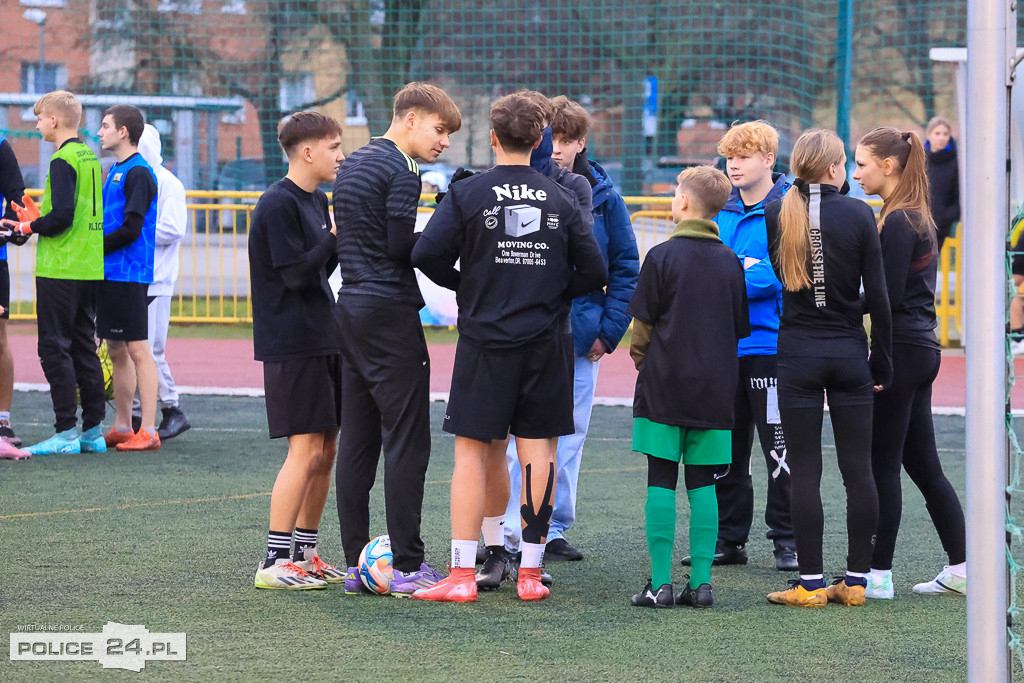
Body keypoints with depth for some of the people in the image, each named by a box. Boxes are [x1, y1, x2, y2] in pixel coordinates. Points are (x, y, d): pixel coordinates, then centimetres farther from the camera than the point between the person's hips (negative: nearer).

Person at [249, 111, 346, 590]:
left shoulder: (317, 200, 15)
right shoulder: (278, 204, -13)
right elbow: (296, 274, -18)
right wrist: (337, 235, -16)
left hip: (323, 340, 9)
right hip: (292, 346, -9)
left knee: (325, 451, 10)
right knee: (306, 451, -10)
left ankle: (306, 554, 19)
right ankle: (275, 562, -6)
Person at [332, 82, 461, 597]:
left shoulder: (353, 164, 18)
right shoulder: (399, 172, -11)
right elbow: (401, 248, -17)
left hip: (351, 307, 9)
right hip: (390, 313, -9)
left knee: (358, 439, 9)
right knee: (407, 440, -7)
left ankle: (357, 563, 10)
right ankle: (407, 566, -8)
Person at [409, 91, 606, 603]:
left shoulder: (467, 193, -4)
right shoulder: (562, 200, 3)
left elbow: (427, 254, -12)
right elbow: (592, 271, 2)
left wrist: (463, 285, 6)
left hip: (485, 338, -2)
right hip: (547, 340, 2)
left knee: (473, 450, 2)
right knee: (538, 448, 5)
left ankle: (462, 574, -2)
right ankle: (530, 571, 5)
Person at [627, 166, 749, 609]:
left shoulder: (663, 256, -8)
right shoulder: (730, 261, 5)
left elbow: (643, 321, -5)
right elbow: (741, 327, 10)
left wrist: (640, 356, 14)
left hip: (664, 386, -4)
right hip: (714, 387, 4)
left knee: (661, 482, 0)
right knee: (702, 484, 7)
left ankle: (660, 584, -3)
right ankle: (701, 582, 3)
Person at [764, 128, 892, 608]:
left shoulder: (776, 214, -4)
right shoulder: (858, 214, -5)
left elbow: (776, 275, 6)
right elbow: (877, 295, -4)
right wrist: (881, 364, 3)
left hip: (797, 352, 0)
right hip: (849, 353, 0)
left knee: (804, 469, 2)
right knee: (858, 468, 7)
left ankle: (811, 582, 1)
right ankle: (856, 580, 10)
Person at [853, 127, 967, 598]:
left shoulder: (897, 221, -15)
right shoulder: (916, 217, 14)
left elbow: (890, 296, -19)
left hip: (901, 349, -10)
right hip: (922, 349, 10)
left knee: (881, 464, -3)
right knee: (922, 464, 13)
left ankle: (878, 575, 1)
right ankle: (961, 568, 15)